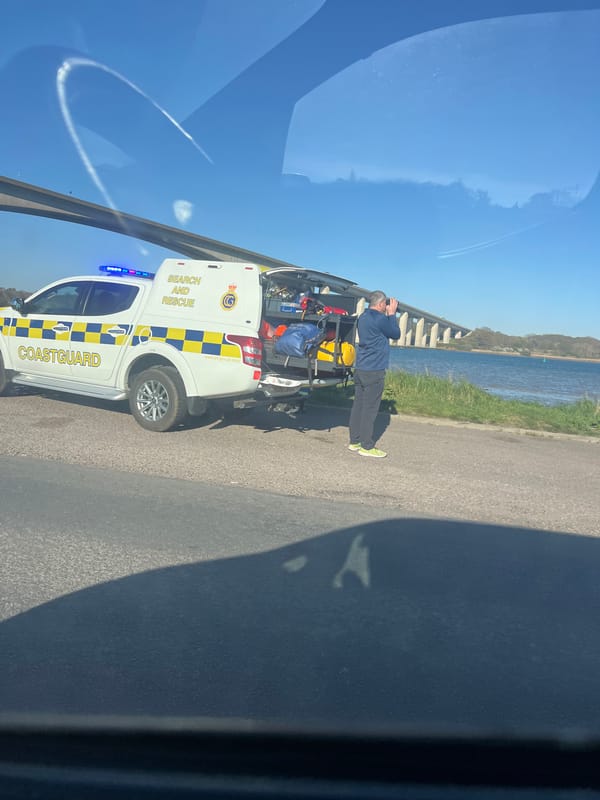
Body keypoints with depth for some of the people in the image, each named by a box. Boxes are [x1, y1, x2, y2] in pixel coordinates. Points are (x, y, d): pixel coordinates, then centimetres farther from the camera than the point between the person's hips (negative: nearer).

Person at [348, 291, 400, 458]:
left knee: (358, 406, 11)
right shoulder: (380, 319, -15)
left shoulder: (363, 317, 13)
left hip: (360, 369, 9)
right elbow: (396, 334, -2)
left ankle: (354, 442, 18)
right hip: (374, 371, -9)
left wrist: (387, 315, 15)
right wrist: (391, 314, 6)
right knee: (370, 409, -4)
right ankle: (366, 446, 1)